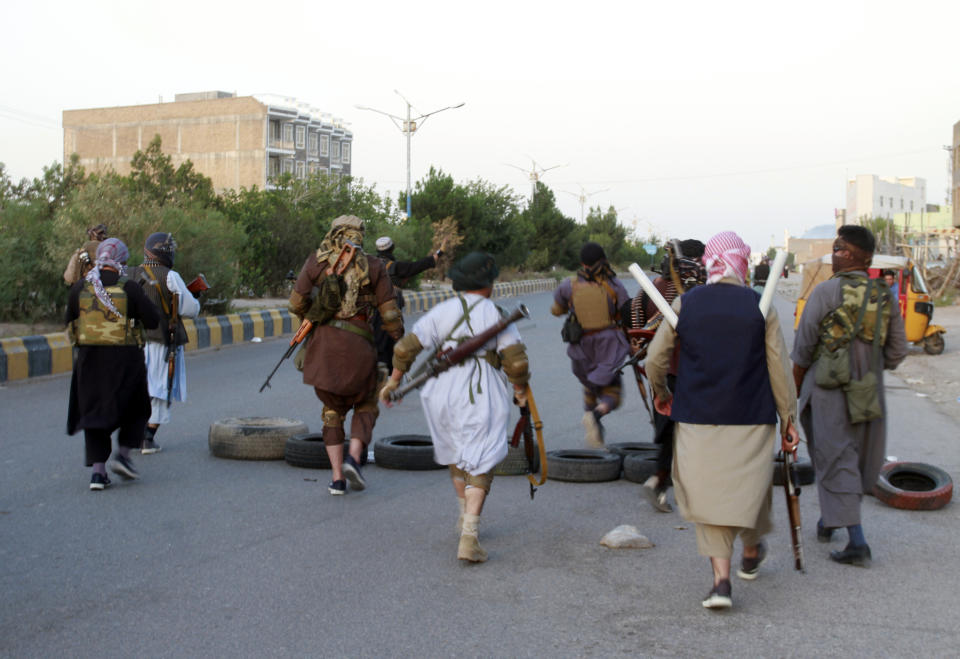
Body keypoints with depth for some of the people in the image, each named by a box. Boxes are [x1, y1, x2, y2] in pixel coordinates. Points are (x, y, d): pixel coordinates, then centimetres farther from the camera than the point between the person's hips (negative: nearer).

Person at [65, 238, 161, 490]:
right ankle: (123, 455, 5)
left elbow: (70, 323, 8)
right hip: (124, 358, -3)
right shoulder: (129, 289, -10)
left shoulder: (80, 288, 0)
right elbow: (153, 321, -7)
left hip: (89, 358, 3)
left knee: (93, 411, 11)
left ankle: (98, 470, 5)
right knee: (135, 408, 18)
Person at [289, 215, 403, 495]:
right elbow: (390, 313, 1)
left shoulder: (316, 261, 8)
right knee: (365, 406, 20)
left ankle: (337, 477, 10)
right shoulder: (373, 266, 4)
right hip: (357, 344, -2)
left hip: (322, 343, 2)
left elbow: (296, 303, 6)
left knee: (333, 409, 19)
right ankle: (353, 458, -4)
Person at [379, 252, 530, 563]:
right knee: (479, 465, -2)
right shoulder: (496, 315, 0)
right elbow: (516, 362, -9)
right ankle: (469, 537, -15)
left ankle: (466, 516, 41)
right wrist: (520, 390, 8)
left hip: (443, 393, 4)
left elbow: (406, 347, 0)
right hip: (482, 397, -3)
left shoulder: (442, 311, 6)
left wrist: (394, 380, 13)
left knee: (456, 454, 25)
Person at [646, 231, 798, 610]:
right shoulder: (761, 307, -5)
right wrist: (788, 419, 6)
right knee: (750, 488, 20)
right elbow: (780, 369, -3)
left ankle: (721, 579, -1)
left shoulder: (684, 305, -2)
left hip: (698, 422, 0)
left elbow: (654, 360, 1)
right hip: (751, 422, 0)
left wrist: (660, 394, 20)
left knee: (709, 496, 9)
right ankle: (751, 555, 43)